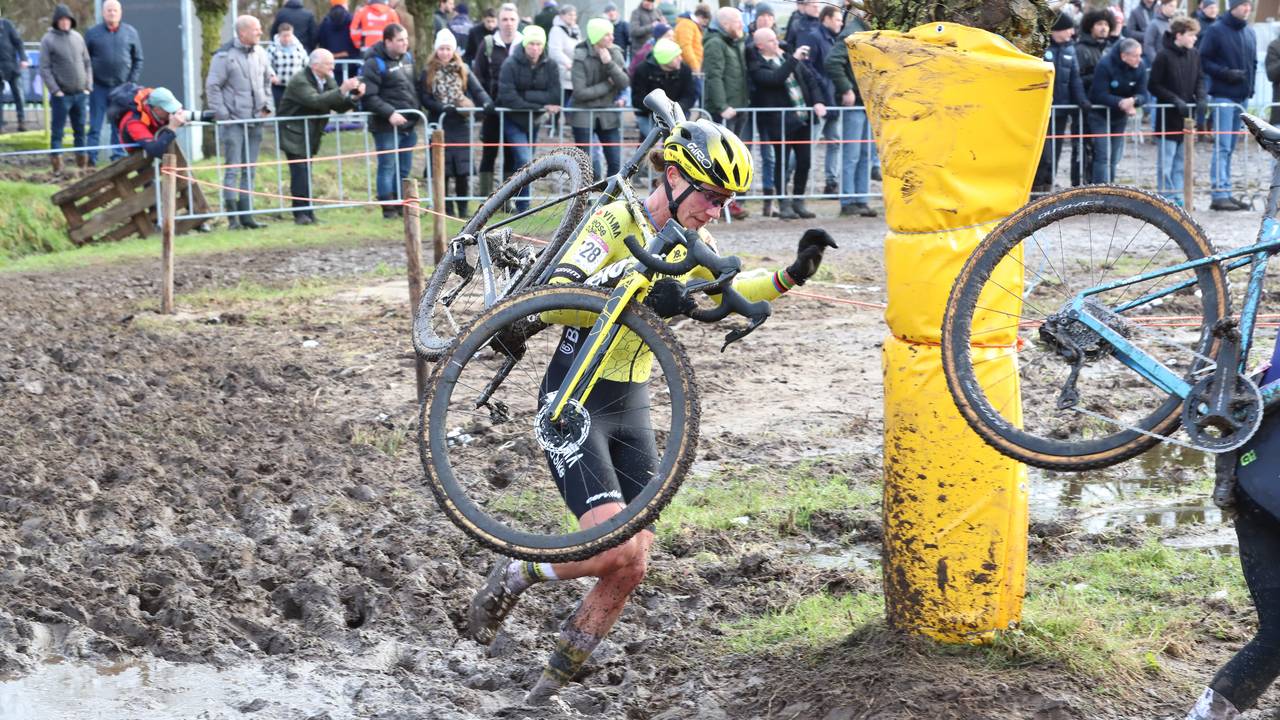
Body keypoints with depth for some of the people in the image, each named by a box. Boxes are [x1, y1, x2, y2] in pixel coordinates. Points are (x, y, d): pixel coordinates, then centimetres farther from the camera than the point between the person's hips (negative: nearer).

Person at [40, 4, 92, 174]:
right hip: (61, 95, -4)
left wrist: (88, 87, 4)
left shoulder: (78, 37, 10)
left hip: (81, 94, 4)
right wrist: (55, 90, -13)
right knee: (57, 131, -2)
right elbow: (44, 69, -7)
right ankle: (57, 164, 1)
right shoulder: (48, 40, -4)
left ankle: (83, 163, 15)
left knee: (80, 130, 10)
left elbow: (87, 63, 14)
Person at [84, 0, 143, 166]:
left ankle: (118, 158, 12)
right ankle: (91, 159, 2)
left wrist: (132, 82, -1)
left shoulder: (130, 33, 5)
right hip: (98, 87, -1)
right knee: (95, 126, 0)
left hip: (122, 88, 1)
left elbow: (138, 59, 8)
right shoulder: (92, 33, 2)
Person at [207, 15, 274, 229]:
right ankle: (233, 216, -5)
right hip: (234, 121, -6)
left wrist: (267, 106, 9)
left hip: (255, 121, 6)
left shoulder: (260, 54, 9)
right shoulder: (224, 56, -9)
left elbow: (267, 82, 21)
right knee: (233, 169, -6)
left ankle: (246, 213, 15)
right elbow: (212, 86, -8)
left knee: (249, 170, 9)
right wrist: (221, 114, -11)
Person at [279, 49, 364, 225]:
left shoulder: (328, 80, 7)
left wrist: (354, 97, -15)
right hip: (295, 134, -8)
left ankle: (307, 211, 10)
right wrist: (342, 90, -37)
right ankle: (301, 212, -11)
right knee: (300, 173, -13)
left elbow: (338, 106, 5)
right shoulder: (299, 81, -19)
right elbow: (315, 101, -34)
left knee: (306, 173, 8)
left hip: (312, 135, 8)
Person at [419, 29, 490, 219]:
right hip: (439, 123, -1)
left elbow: (478, 90, 0)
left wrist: (487, 103, -20)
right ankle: (446, 209, 8)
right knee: (443, 168, -2)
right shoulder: (428, 73, 5)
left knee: (463, 169, -3)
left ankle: (463, 209, 7)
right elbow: (424, 97, -2)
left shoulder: (463, 71, 9)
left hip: (461, 124, 1)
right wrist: (441, 108, -17)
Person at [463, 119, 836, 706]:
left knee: (631, 568, 1)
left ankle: (552, 683, 17)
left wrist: (794, 273, -3)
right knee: (617, 549, -22)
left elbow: (735, 291, 15)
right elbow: (556, 296, -30)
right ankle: (514, 576, 6)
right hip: (573, 406, -7)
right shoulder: (615, 222, -18)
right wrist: (634, 295, -45)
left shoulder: (688, 242, 4)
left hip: (630, 412, 7)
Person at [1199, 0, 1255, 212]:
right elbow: (1203, 60, -7)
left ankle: (1226, 193, 13)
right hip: (1222, 96, -7)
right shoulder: (1216, 31, -5)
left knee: (1229, 148, 10)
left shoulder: (1249, 33, 15)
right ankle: (1219, 194, -13)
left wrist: (1251, 87, 10)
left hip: (1242, 97, 7)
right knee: (1222, 146, -11)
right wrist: (1226, 73, -17)